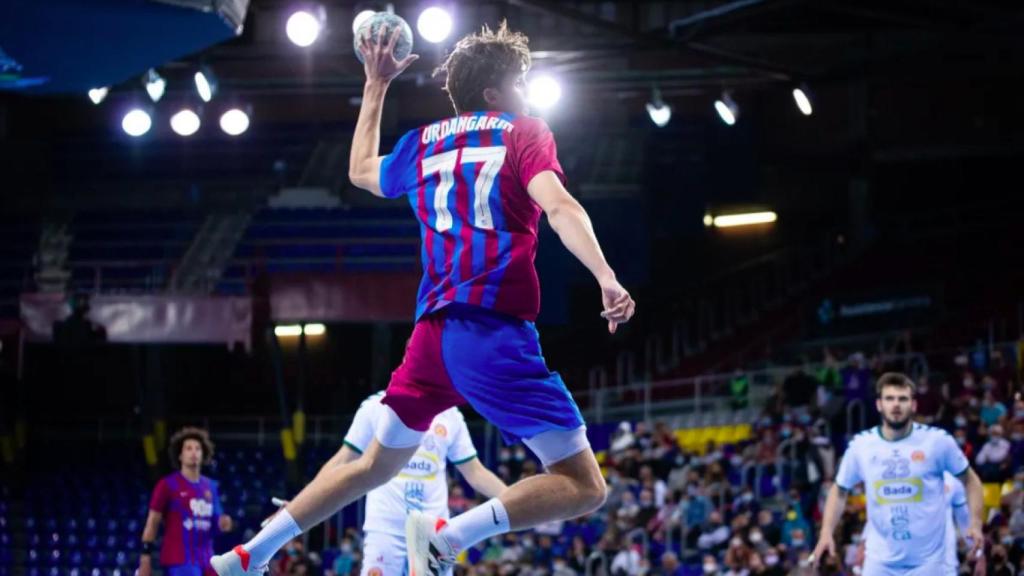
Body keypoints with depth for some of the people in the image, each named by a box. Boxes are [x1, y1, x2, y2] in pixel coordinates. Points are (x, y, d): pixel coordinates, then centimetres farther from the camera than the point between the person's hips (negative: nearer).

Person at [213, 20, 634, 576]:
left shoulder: (422, 143, 18)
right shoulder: (524, 132, 2)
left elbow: (361, 171, 38)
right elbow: (558, 206, -16)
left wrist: (375, 85, 45)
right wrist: (606, 278, -27)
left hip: (432, 331, 7)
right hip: (496, 332, -7)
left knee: (376, 465, 26)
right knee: (583, 486, -6)